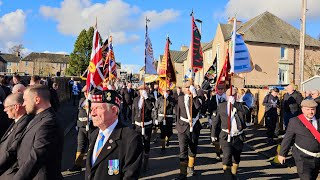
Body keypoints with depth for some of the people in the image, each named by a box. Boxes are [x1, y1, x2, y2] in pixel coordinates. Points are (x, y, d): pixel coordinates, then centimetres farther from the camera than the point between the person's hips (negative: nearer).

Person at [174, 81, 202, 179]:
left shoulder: (196, 99, 0)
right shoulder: (180, 98, 4)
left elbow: (198, 107, -21)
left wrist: (194, 95, -20)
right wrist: (178, 124, 16)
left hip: (194, 127, 1)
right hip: (183, 127, -1)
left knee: (193, 149, 16)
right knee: (183, 150, -8)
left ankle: (191, 167, 36)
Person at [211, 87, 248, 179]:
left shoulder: (240, 105, 2)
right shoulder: (221, 106, 4)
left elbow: (246, 111, -23)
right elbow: (216, 121, 10)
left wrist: (235, 103, -27)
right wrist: (213, 134, 12)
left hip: (238, 137, 2)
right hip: (226, 137, -1)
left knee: (236, 159, 15)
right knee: (227, 157, -17)